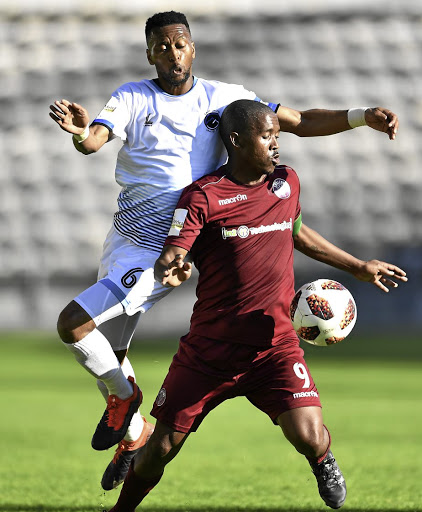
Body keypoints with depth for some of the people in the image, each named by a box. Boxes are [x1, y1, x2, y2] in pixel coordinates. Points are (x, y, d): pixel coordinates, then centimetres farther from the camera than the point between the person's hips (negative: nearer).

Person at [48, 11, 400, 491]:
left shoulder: (223, 98, -2)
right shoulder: (132, 98, -1)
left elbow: (300, 122, 0)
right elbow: (95, 140, -20)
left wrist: (362, 117, -15)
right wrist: (80, 132, -45)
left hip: (160, 252, -4)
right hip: (123, 237, 4)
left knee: (72, 324, -18)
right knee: (105, 356, 13)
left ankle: (124, 395, 6)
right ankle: (133, 431, 36)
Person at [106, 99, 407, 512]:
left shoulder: (287, 183, 6)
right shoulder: (203, 196, -9)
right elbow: (168, 257, -18)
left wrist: (359, 268, 33)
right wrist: (170, 271, -43)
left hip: (275, 345, 2)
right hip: (209, 349, -2)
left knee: (308, 437, -18)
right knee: (161, 447, 0)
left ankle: (322, 461, 20)